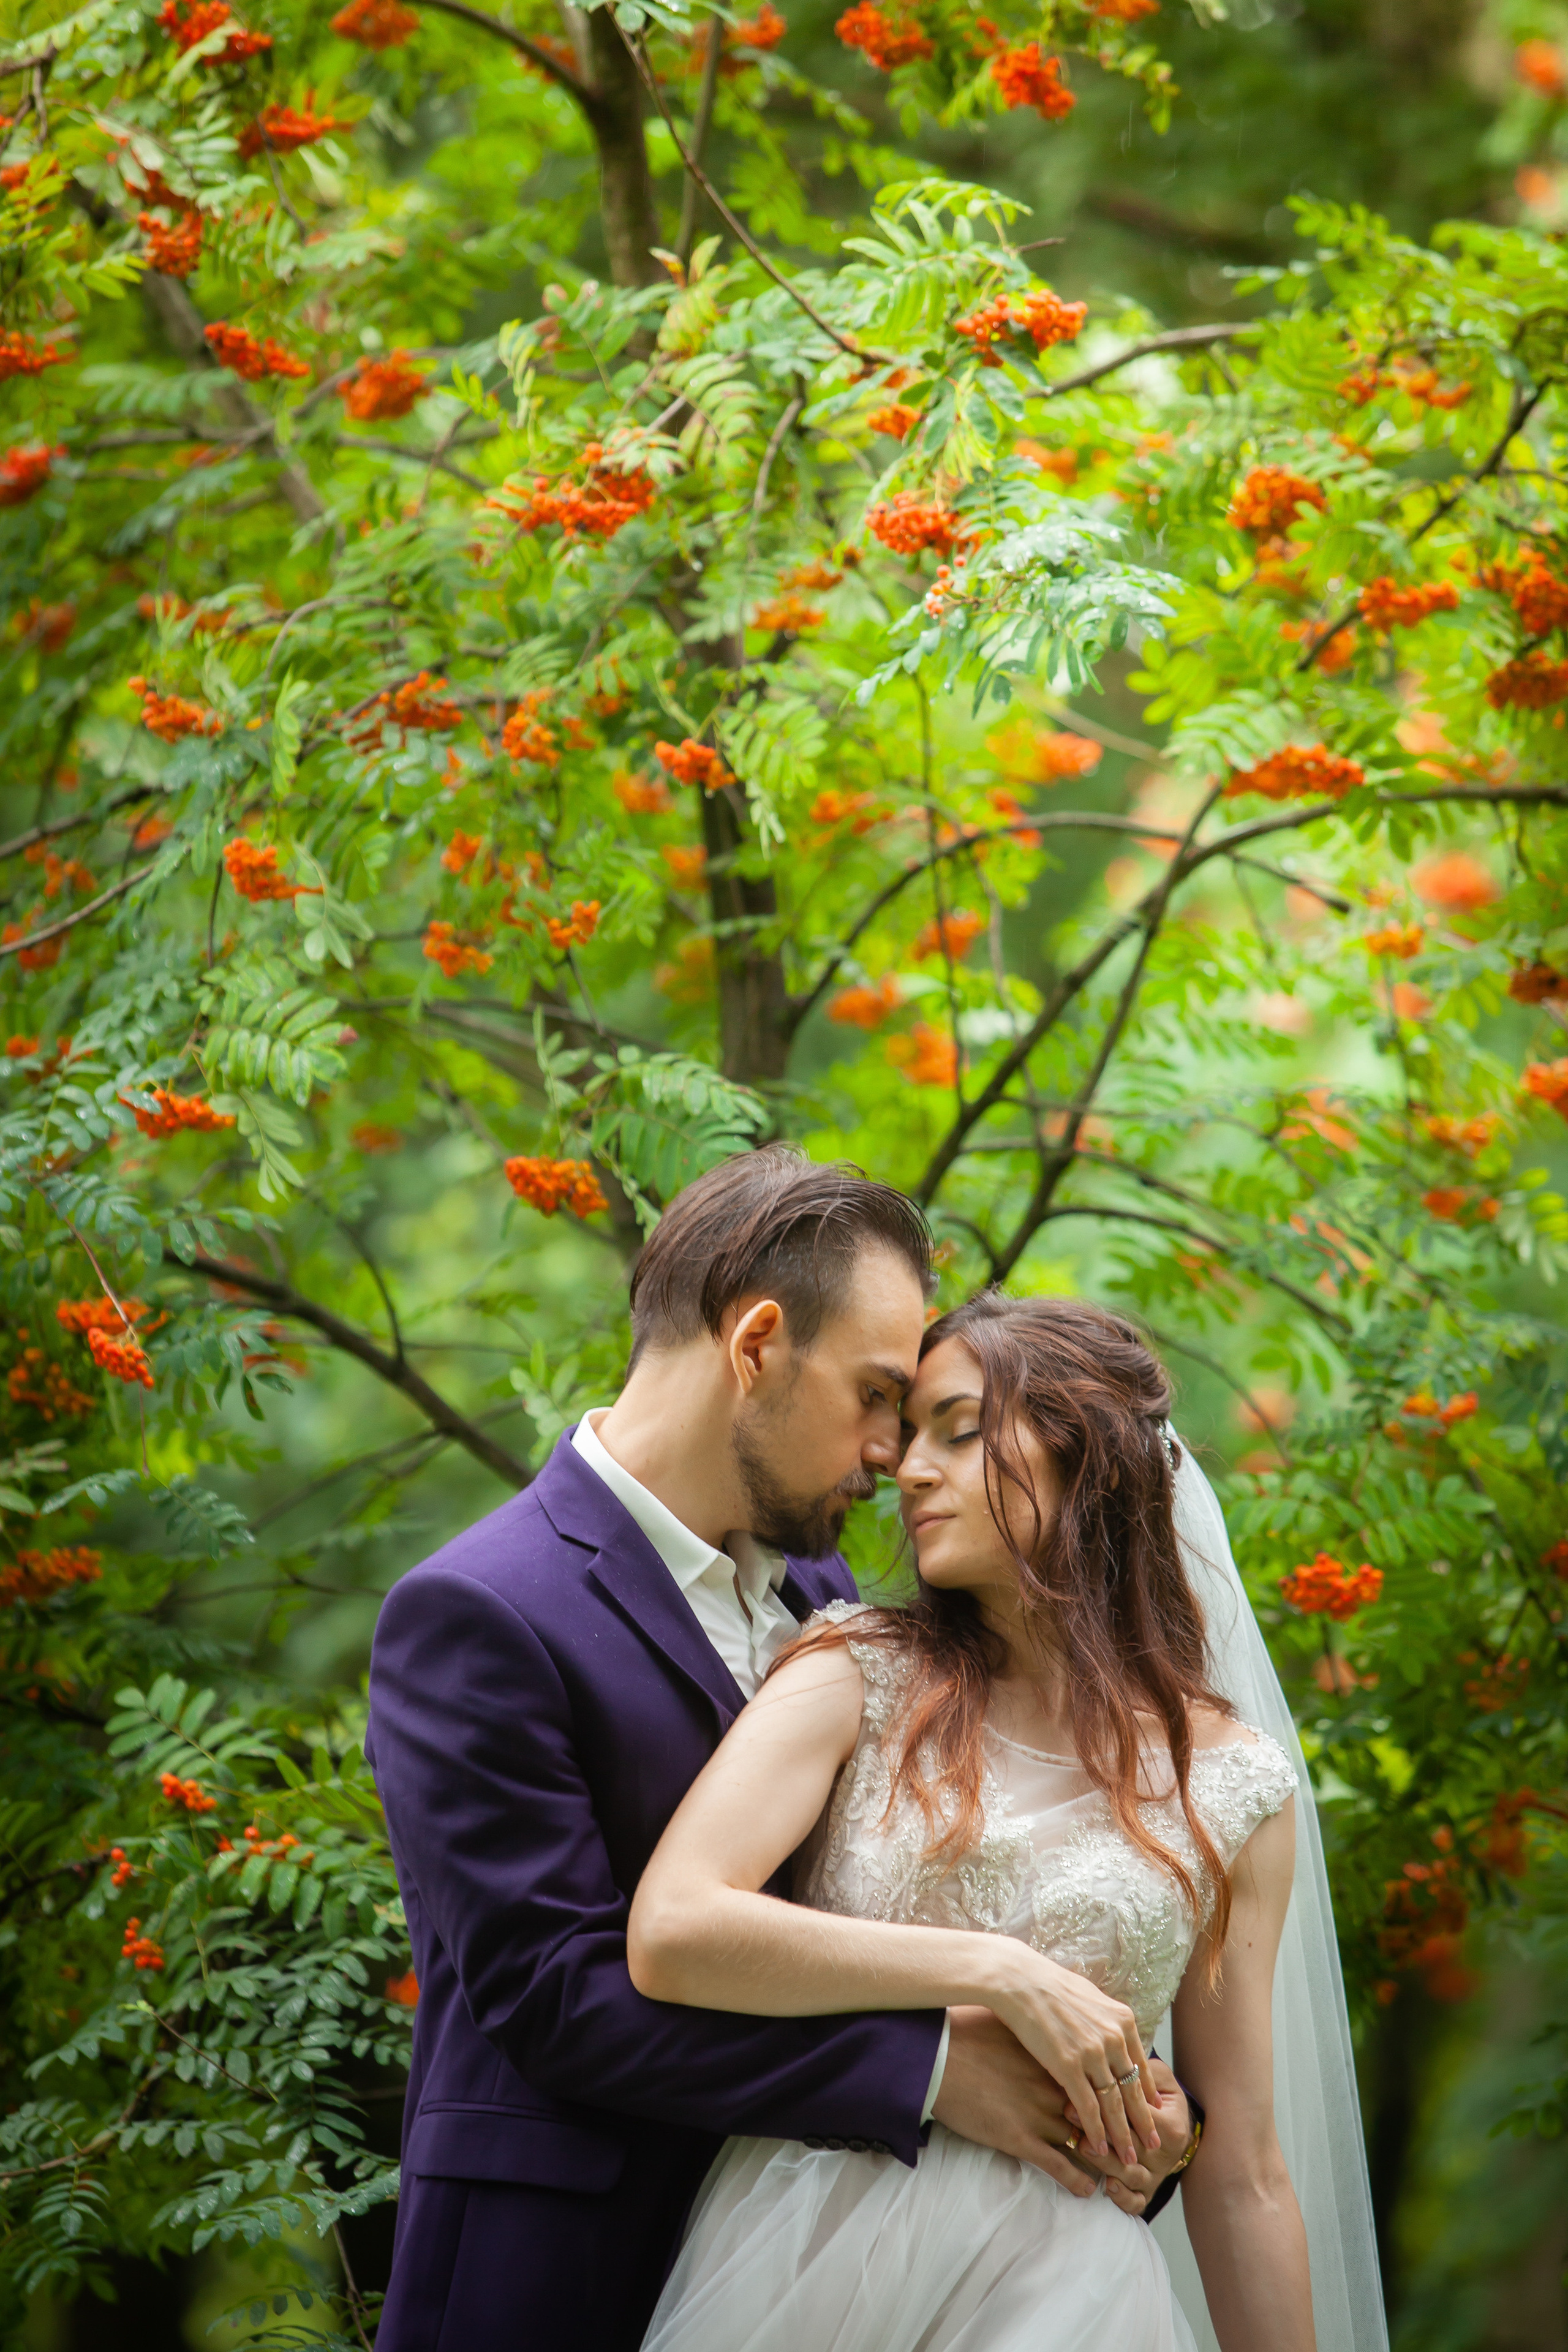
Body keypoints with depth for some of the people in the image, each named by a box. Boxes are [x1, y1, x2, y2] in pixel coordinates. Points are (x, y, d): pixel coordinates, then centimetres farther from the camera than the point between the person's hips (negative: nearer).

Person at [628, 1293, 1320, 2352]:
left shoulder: (1233, 1785, 3)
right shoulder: (859, 1678, 0)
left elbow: (1241, 2176, 6)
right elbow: (672, 1932, -16)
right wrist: (1001, 1975, -17)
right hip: (808, 2258, 0)